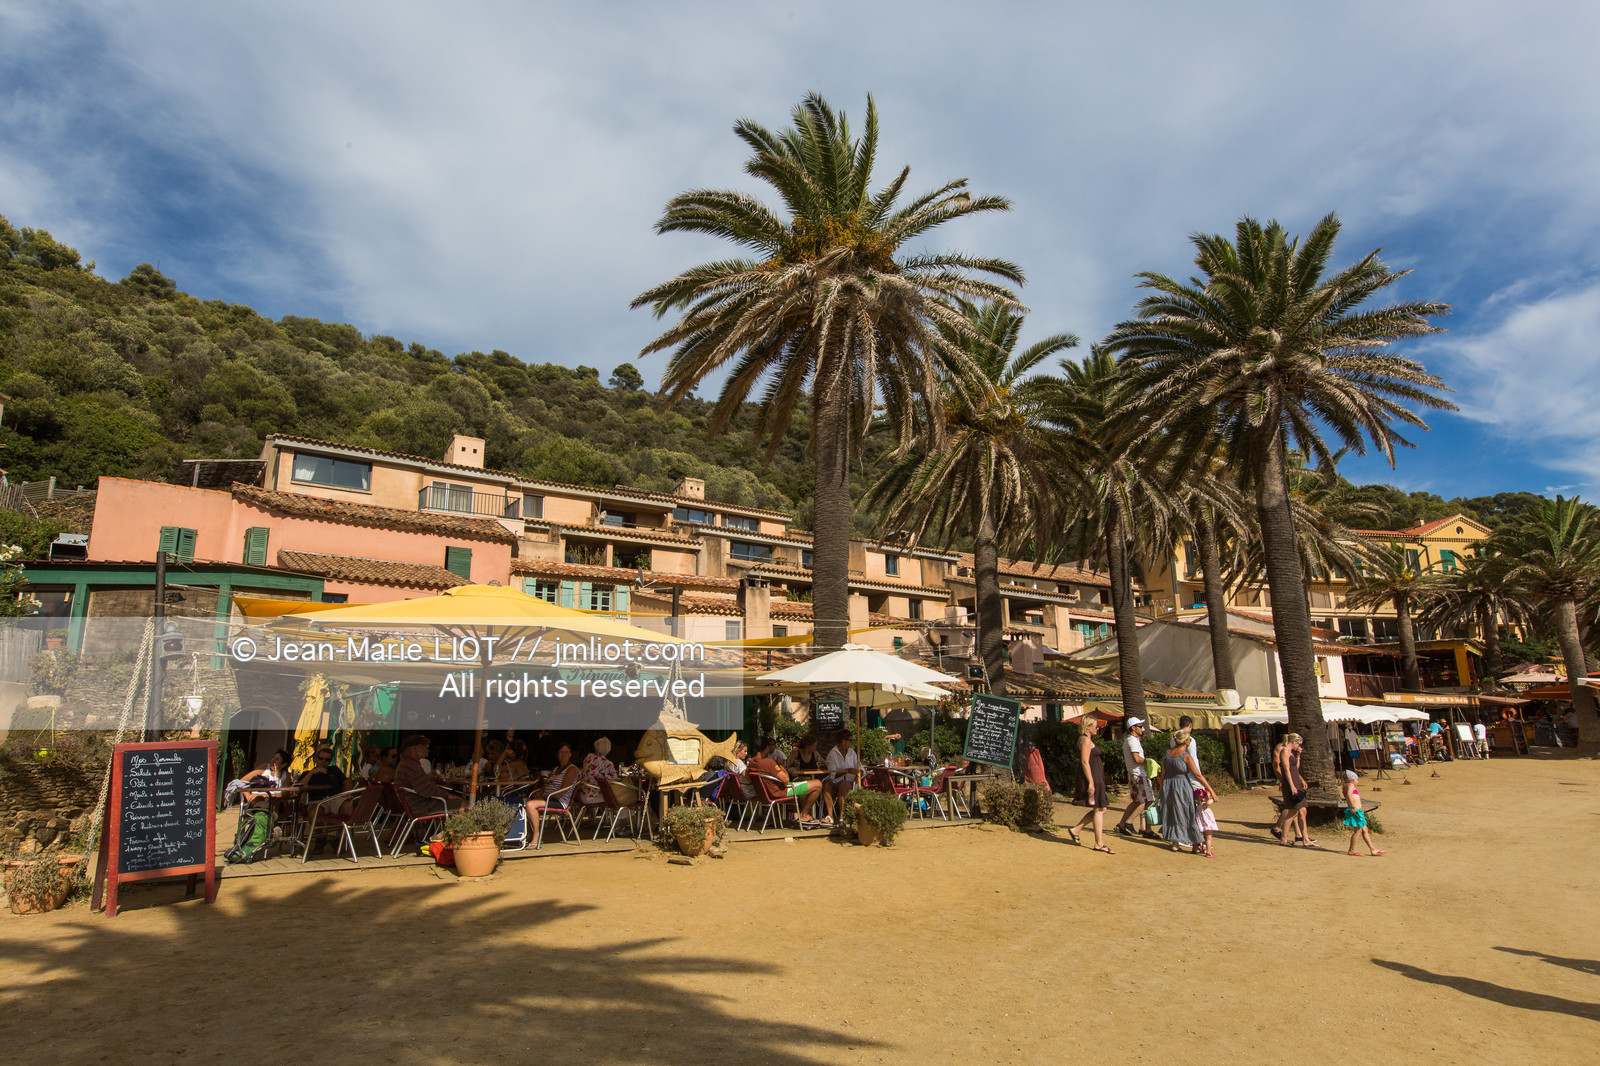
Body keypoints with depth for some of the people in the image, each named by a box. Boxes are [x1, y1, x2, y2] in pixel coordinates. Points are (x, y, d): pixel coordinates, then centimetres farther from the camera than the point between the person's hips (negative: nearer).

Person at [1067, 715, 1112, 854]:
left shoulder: (1087, 739, 18)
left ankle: (1075, 830, 15)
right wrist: (1090, 782, -23)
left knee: (1100, 810, 11)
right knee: (1099, 810, -5)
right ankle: (1099, 844, 0)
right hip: (1091, 778, -10)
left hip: (1095, 778, 10)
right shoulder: (1085, 740, -13)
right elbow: (1085, 762, -20)